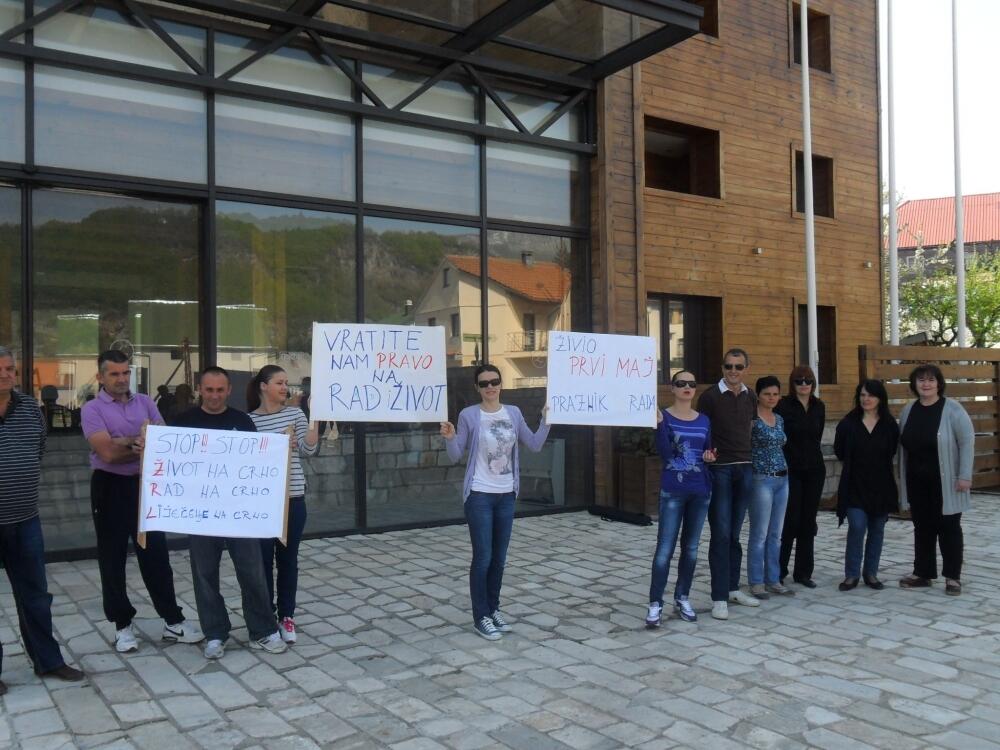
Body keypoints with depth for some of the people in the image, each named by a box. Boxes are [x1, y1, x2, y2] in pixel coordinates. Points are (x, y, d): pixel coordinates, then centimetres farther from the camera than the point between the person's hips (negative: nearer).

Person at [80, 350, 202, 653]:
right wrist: (144, 444, -9)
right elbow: (107, 452, -17)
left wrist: (127, 441, -16)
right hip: (111, 487, -3)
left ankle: (173, 620, 15)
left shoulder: (145, 402, 8)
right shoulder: (92, 409, -5)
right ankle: (123, 624, 18)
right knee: (112, 557, 6)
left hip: (145, 484, 3)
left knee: (156, 553, 7)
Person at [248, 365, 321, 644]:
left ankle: (286, 616, 20)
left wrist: (315, 418, -12)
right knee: (264, 558, 5)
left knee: (288, 557, 9)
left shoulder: (295, 413, 5)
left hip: (293, 497, 2)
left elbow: (309, 449, -4)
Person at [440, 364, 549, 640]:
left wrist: (546, 421, -5)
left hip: (506, 495, 4)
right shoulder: (469, 415, -7)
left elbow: (535, 445, 7)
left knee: (499, 558, 13)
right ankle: (481, 617, 10)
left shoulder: (513, 413, 4)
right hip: (479, 496, -4)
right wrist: (450, 439, -25)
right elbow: (456, 455, -5)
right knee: (483, 558, -2)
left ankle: (494, 609, 27)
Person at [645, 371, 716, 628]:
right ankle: (655, 603, 0)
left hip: (700, 490, 5)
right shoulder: (664, 416, -5)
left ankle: (682, 598, 22)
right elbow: (665, 452, -16)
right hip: (673, 491, -5)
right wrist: (659, 423, -26)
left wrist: (710, 457, -5)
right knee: (665, 548, -6)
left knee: (691, 548, 11)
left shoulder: (704, 420, 9)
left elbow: (708, 452, 17)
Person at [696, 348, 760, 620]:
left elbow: (752, 431, 17)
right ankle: (719, 597, 1)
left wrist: (752, 462, 9)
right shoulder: (709, 396, -4)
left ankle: (733, 588, 21)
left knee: (735, 533, 11)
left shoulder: (750, 398, 11)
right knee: (721, 533, -4)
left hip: (745, 469, 4)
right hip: (719, 470, -4)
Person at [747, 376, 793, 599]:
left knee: (775, 535, 11)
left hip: (782, 479, 7)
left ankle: (773, 580, 19)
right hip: (762, 479, -7)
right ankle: (756, 582, 8)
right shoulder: (752, 419, -9)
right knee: (760, 534, -1)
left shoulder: (779, 419, 13)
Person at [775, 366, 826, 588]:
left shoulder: (819, 407, 7)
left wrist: (812, 455, 12)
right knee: (790, 520, -5)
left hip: (814, 470, 5)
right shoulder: (784, 405, -8)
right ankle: (778, 570, 7)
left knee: (808, 521, 8)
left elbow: (817, 436, 16)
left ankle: (803, 572, 16)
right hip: (791, 470, -5)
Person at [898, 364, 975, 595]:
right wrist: (902, 477, 8)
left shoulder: (952, 409, -9)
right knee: (922, 527, 11)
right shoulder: (908, 410, 7)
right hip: (917, 482, 5)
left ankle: (953, 577, 12)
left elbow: (967, 441, -11)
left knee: (948, 528, 4)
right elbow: (902, 445, 10)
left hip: (945, 482, -5)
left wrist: (965, 476, -15)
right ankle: (922, 573, 20)